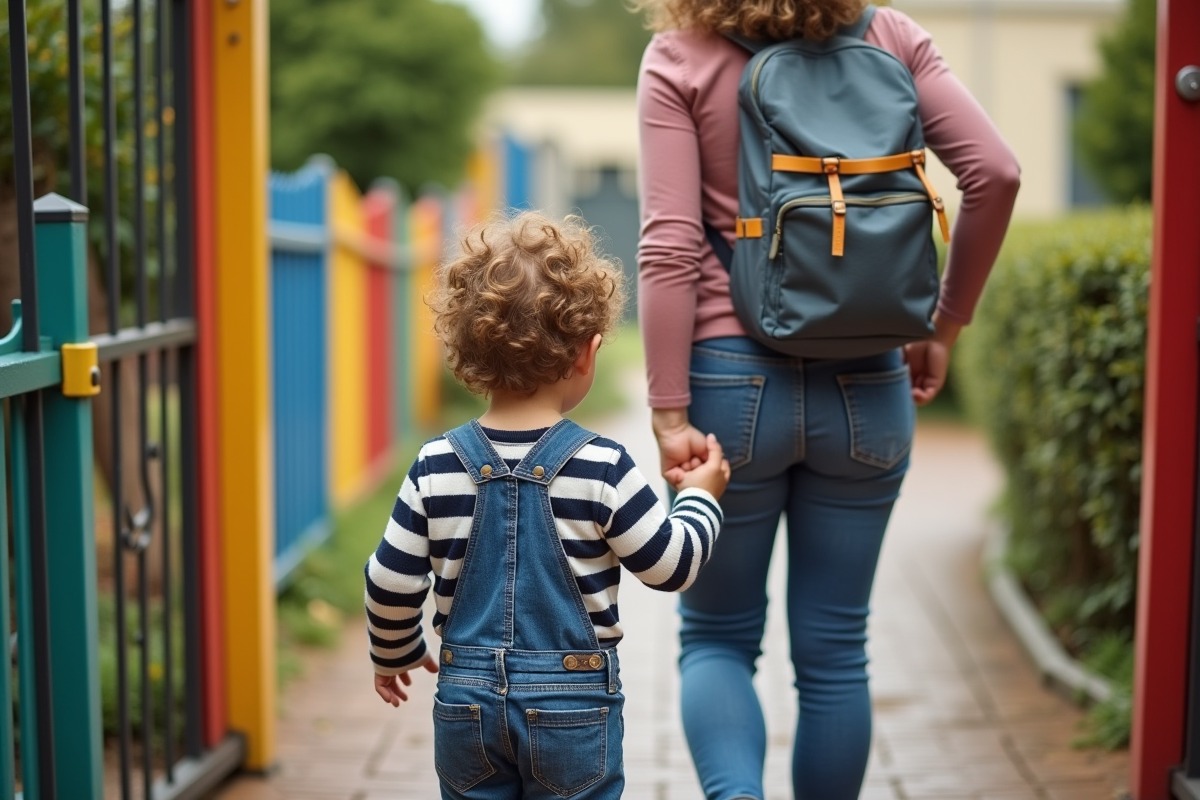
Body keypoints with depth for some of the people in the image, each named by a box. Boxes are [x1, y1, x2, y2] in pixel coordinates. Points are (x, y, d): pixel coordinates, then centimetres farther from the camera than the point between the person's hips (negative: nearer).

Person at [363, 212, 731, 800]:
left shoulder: (436, 469, -6)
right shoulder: (601, 469, -14)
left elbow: (391, 582, 0)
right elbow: (673, 565, -5)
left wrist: (393, 654, 19)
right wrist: (701, 495, 14)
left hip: (466, 701, 3)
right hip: (573, 704, -2)